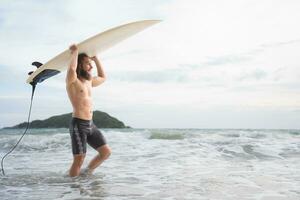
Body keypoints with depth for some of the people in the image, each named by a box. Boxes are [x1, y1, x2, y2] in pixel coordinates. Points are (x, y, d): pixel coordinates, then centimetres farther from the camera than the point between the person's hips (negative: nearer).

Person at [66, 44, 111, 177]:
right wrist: (75, 52, -14)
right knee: (79, 160, -9)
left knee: (106, 152, 9)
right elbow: (72, 69, -31)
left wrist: (96, 59, 28)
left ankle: (88, 172, 27)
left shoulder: (89, 81, 17)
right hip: (78, 125, -8)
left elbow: (102, 77, 35)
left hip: (90, 124, 8)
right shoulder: (72, 80, -7)